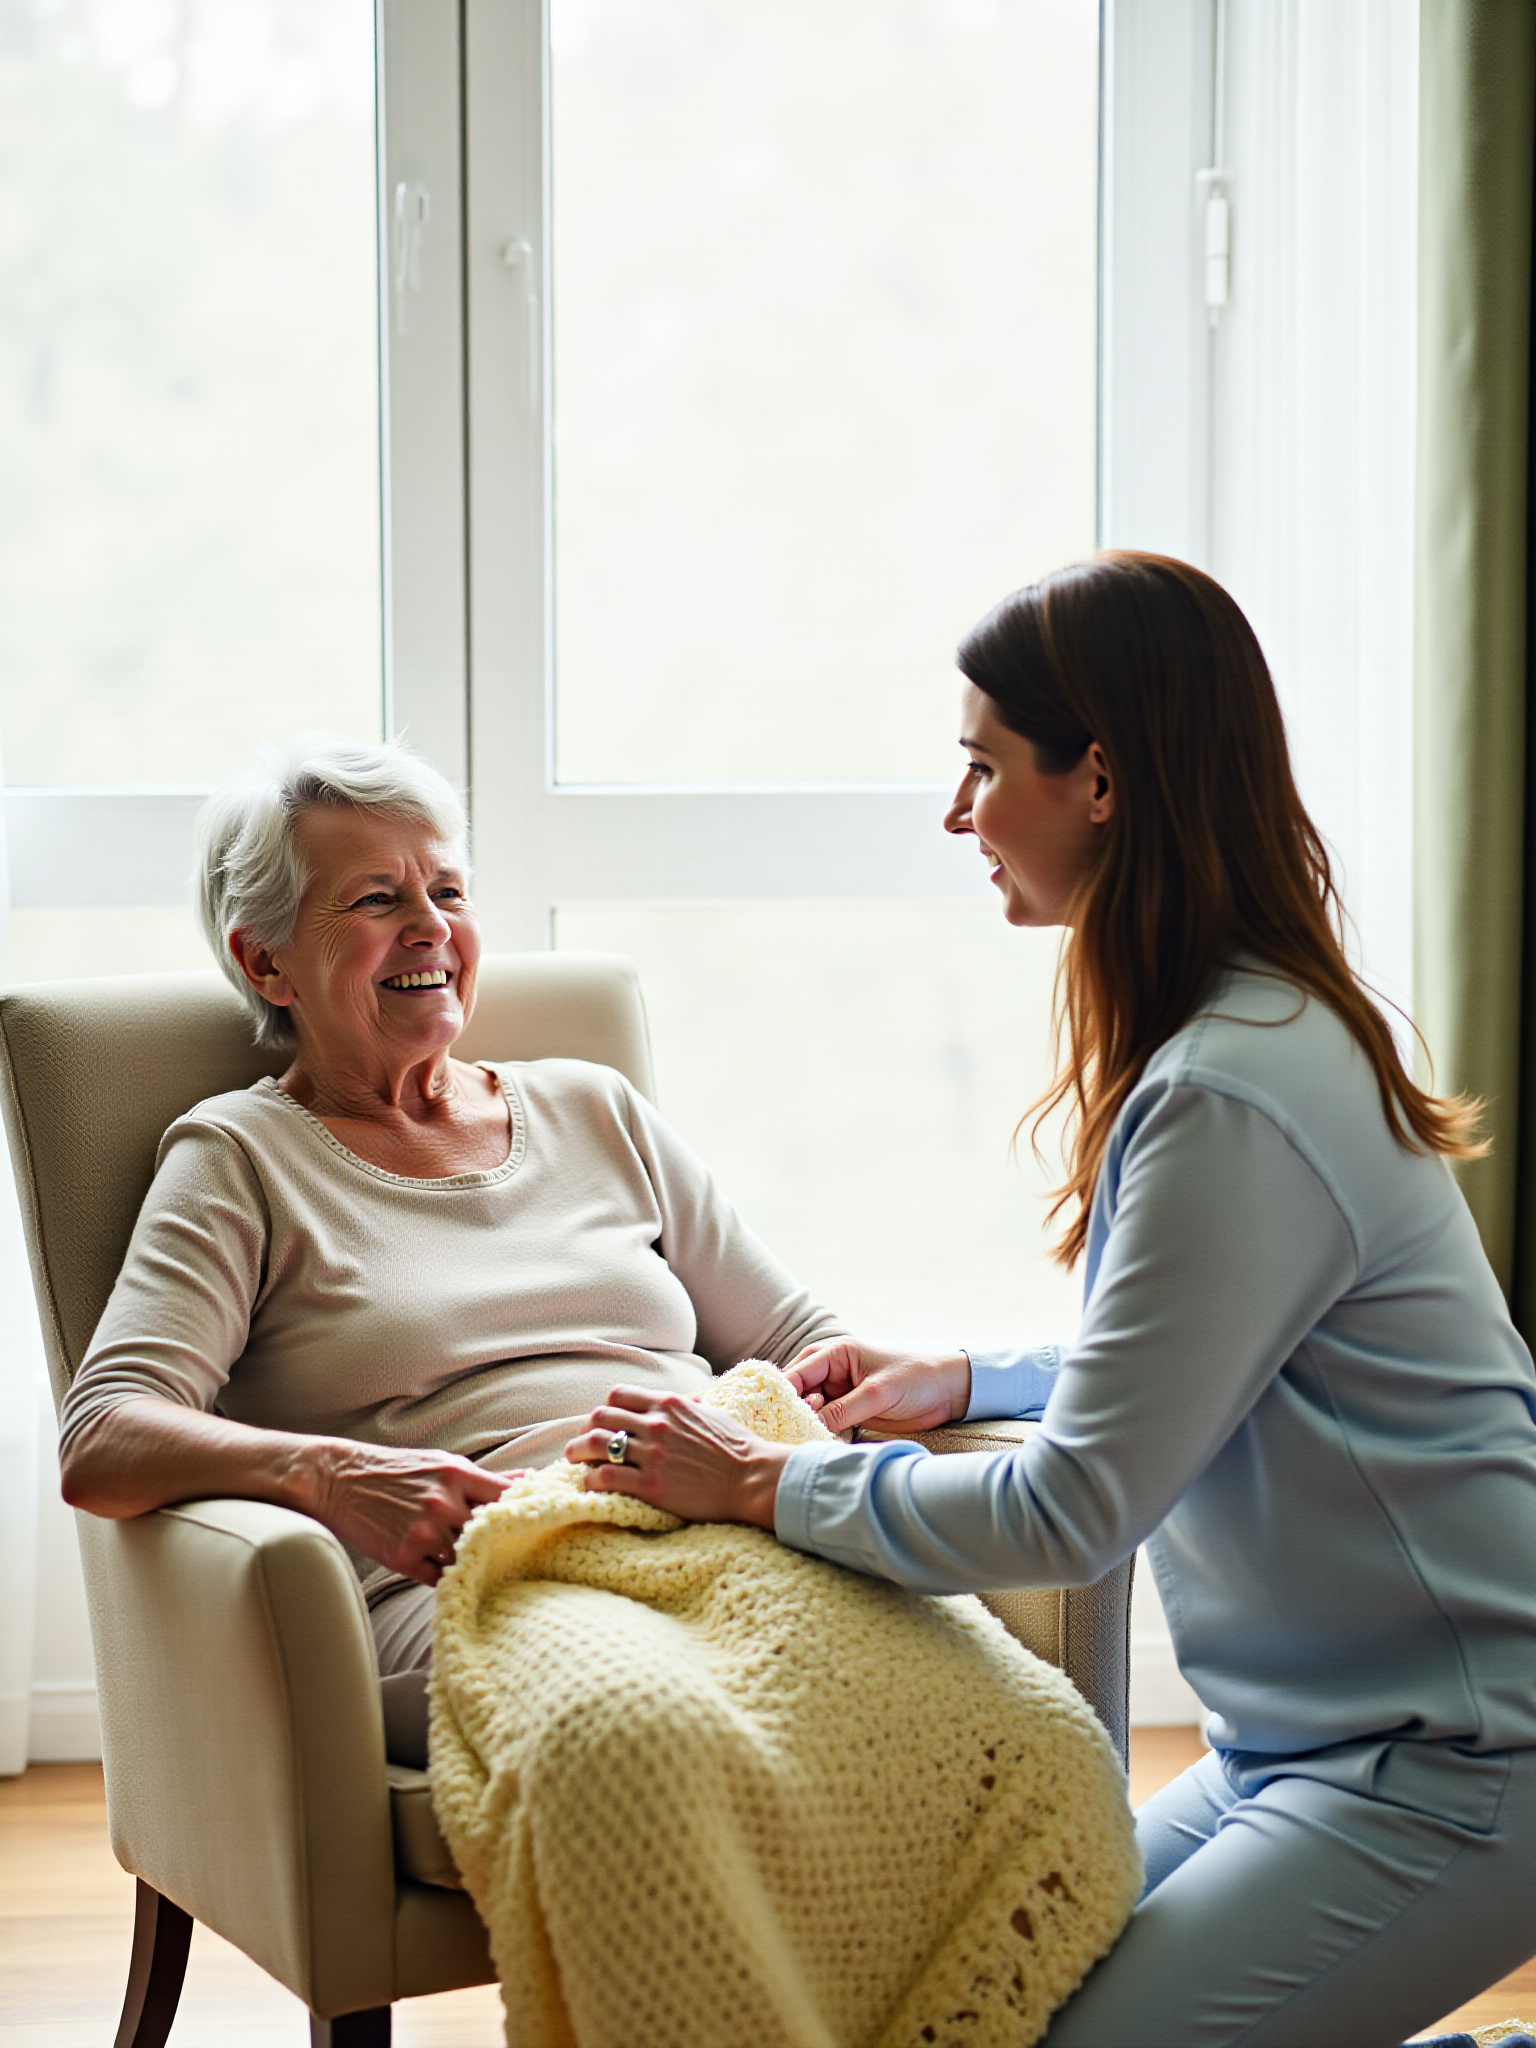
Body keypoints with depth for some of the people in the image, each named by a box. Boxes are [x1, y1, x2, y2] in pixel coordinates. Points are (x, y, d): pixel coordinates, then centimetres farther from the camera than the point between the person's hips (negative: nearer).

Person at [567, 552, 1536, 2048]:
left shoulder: (1232, 1105, -24)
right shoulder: (1241, 1028, 8)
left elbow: (1074, 1512, -22)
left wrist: (763, 1484, -11)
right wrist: (966, 1381, 12)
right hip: (1327, 1727, 10)